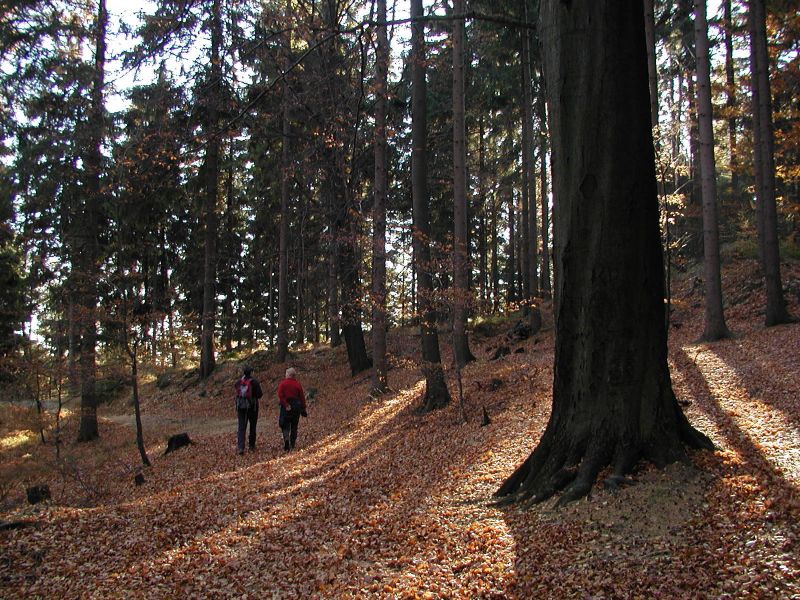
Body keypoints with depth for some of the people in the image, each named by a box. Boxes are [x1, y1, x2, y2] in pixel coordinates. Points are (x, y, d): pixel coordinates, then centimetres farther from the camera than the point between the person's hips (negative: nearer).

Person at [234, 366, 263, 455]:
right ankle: (252, 446, 21)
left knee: (241, 427, 0)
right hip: (252, 407, -2)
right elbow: (259, 394, -10)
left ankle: (240, 447, -13)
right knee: (252, 427, 13)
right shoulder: (254, 382, -9)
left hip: (241, 407, 2)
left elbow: (237, 395, 13)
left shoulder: (238, 382, 4)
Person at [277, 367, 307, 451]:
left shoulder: (282, 384, -2)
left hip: (285, 406, -2)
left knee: (285, 425, 4)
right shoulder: (298, 384, 2)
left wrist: (285, 405, -15)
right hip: (296, 406, 2)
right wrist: (303, 409, 6)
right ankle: (292, 445, 14)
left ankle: (286, 438, -23)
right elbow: (302, 397, 2)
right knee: (294, 426, 11)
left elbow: (280, 396, -13)